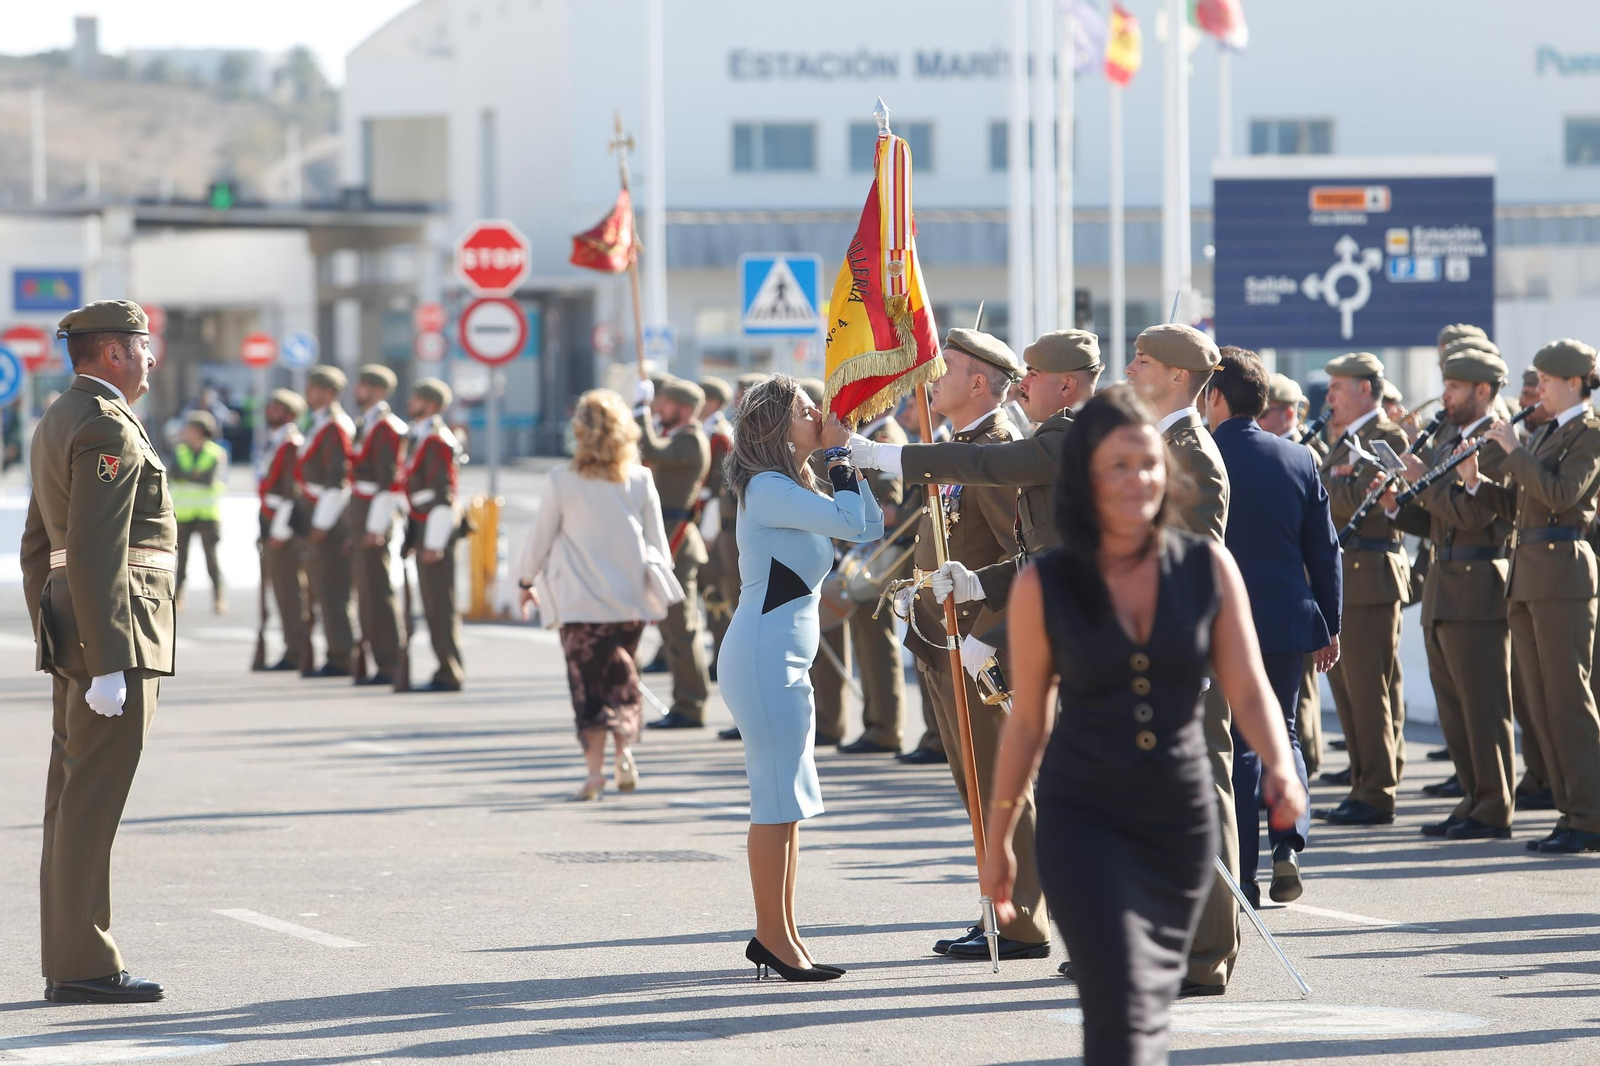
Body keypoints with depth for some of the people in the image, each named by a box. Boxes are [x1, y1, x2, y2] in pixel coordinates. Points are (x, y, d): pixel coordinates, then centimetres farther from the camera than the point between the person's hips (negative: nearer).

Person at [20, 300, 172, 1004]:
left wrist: (55, 647, 23)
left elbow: (37, 547, 22)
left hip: (69, 631, 10)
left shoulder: (57, 423, 18)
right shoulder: (109, 429, -14)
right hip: (117, 630, -10)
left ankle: (66, 962, 14)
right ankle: (82, 965, -9)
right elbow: (95, 552, -21)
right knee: (93, 801, -9)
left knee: (72, 799, 11)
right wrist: (108, 665, -23)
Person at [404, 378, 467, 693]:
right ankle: (448, 670, 14)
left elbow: (444, 496, -18)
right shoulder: (422, 438, 16)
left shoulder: (437, 442, -14)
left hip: (435, 529, -10)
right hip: (424, 530, 10)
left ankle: (450, 675, -6)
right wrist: (417, 537, 21)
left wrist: (434, 544, -20)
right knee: (433, 605, 11)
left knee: (440, 604, -8)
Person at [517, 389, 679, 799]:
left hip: (581, 597, -2)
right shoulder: (640, 479, 0)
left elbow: (541, 536, 1)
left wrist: (526, 581, 16)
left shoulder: (563, 480, -7)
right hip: (631, 596, 2)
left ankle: (596, 768, -3)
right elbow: (657, 540, 6)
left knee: (588, 679, 3)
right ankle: (625, 747, 0)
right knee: (622, 675, 17)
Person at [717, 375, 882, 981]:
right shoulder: (766, 488, -14)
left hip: (785, 661, 11)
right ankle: (775, 938, -5)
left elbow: (869, 528, 15)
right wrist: (838, 453, -11)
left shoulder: (794, 492, 18)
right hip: (763, 656, -11)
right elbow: (850, 521, -23)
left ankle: (778, 935, 17)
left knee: (789, 803, 12)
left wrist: (844, 456, 10)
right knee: (778, 800, -8)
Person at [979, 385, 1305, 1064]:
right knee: (1120, 1008, -16)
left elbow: (1247, 688, -2)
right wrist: (998, 838, 10)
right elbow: (1027, 721, 5)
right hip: (1083, 821, -3)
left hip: (1183, 818, 3)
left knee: (1154, 1006, 14)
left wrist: (1280, 768, -22)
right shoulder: (1044, 586, -5)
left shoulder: (1207, 568, -1)